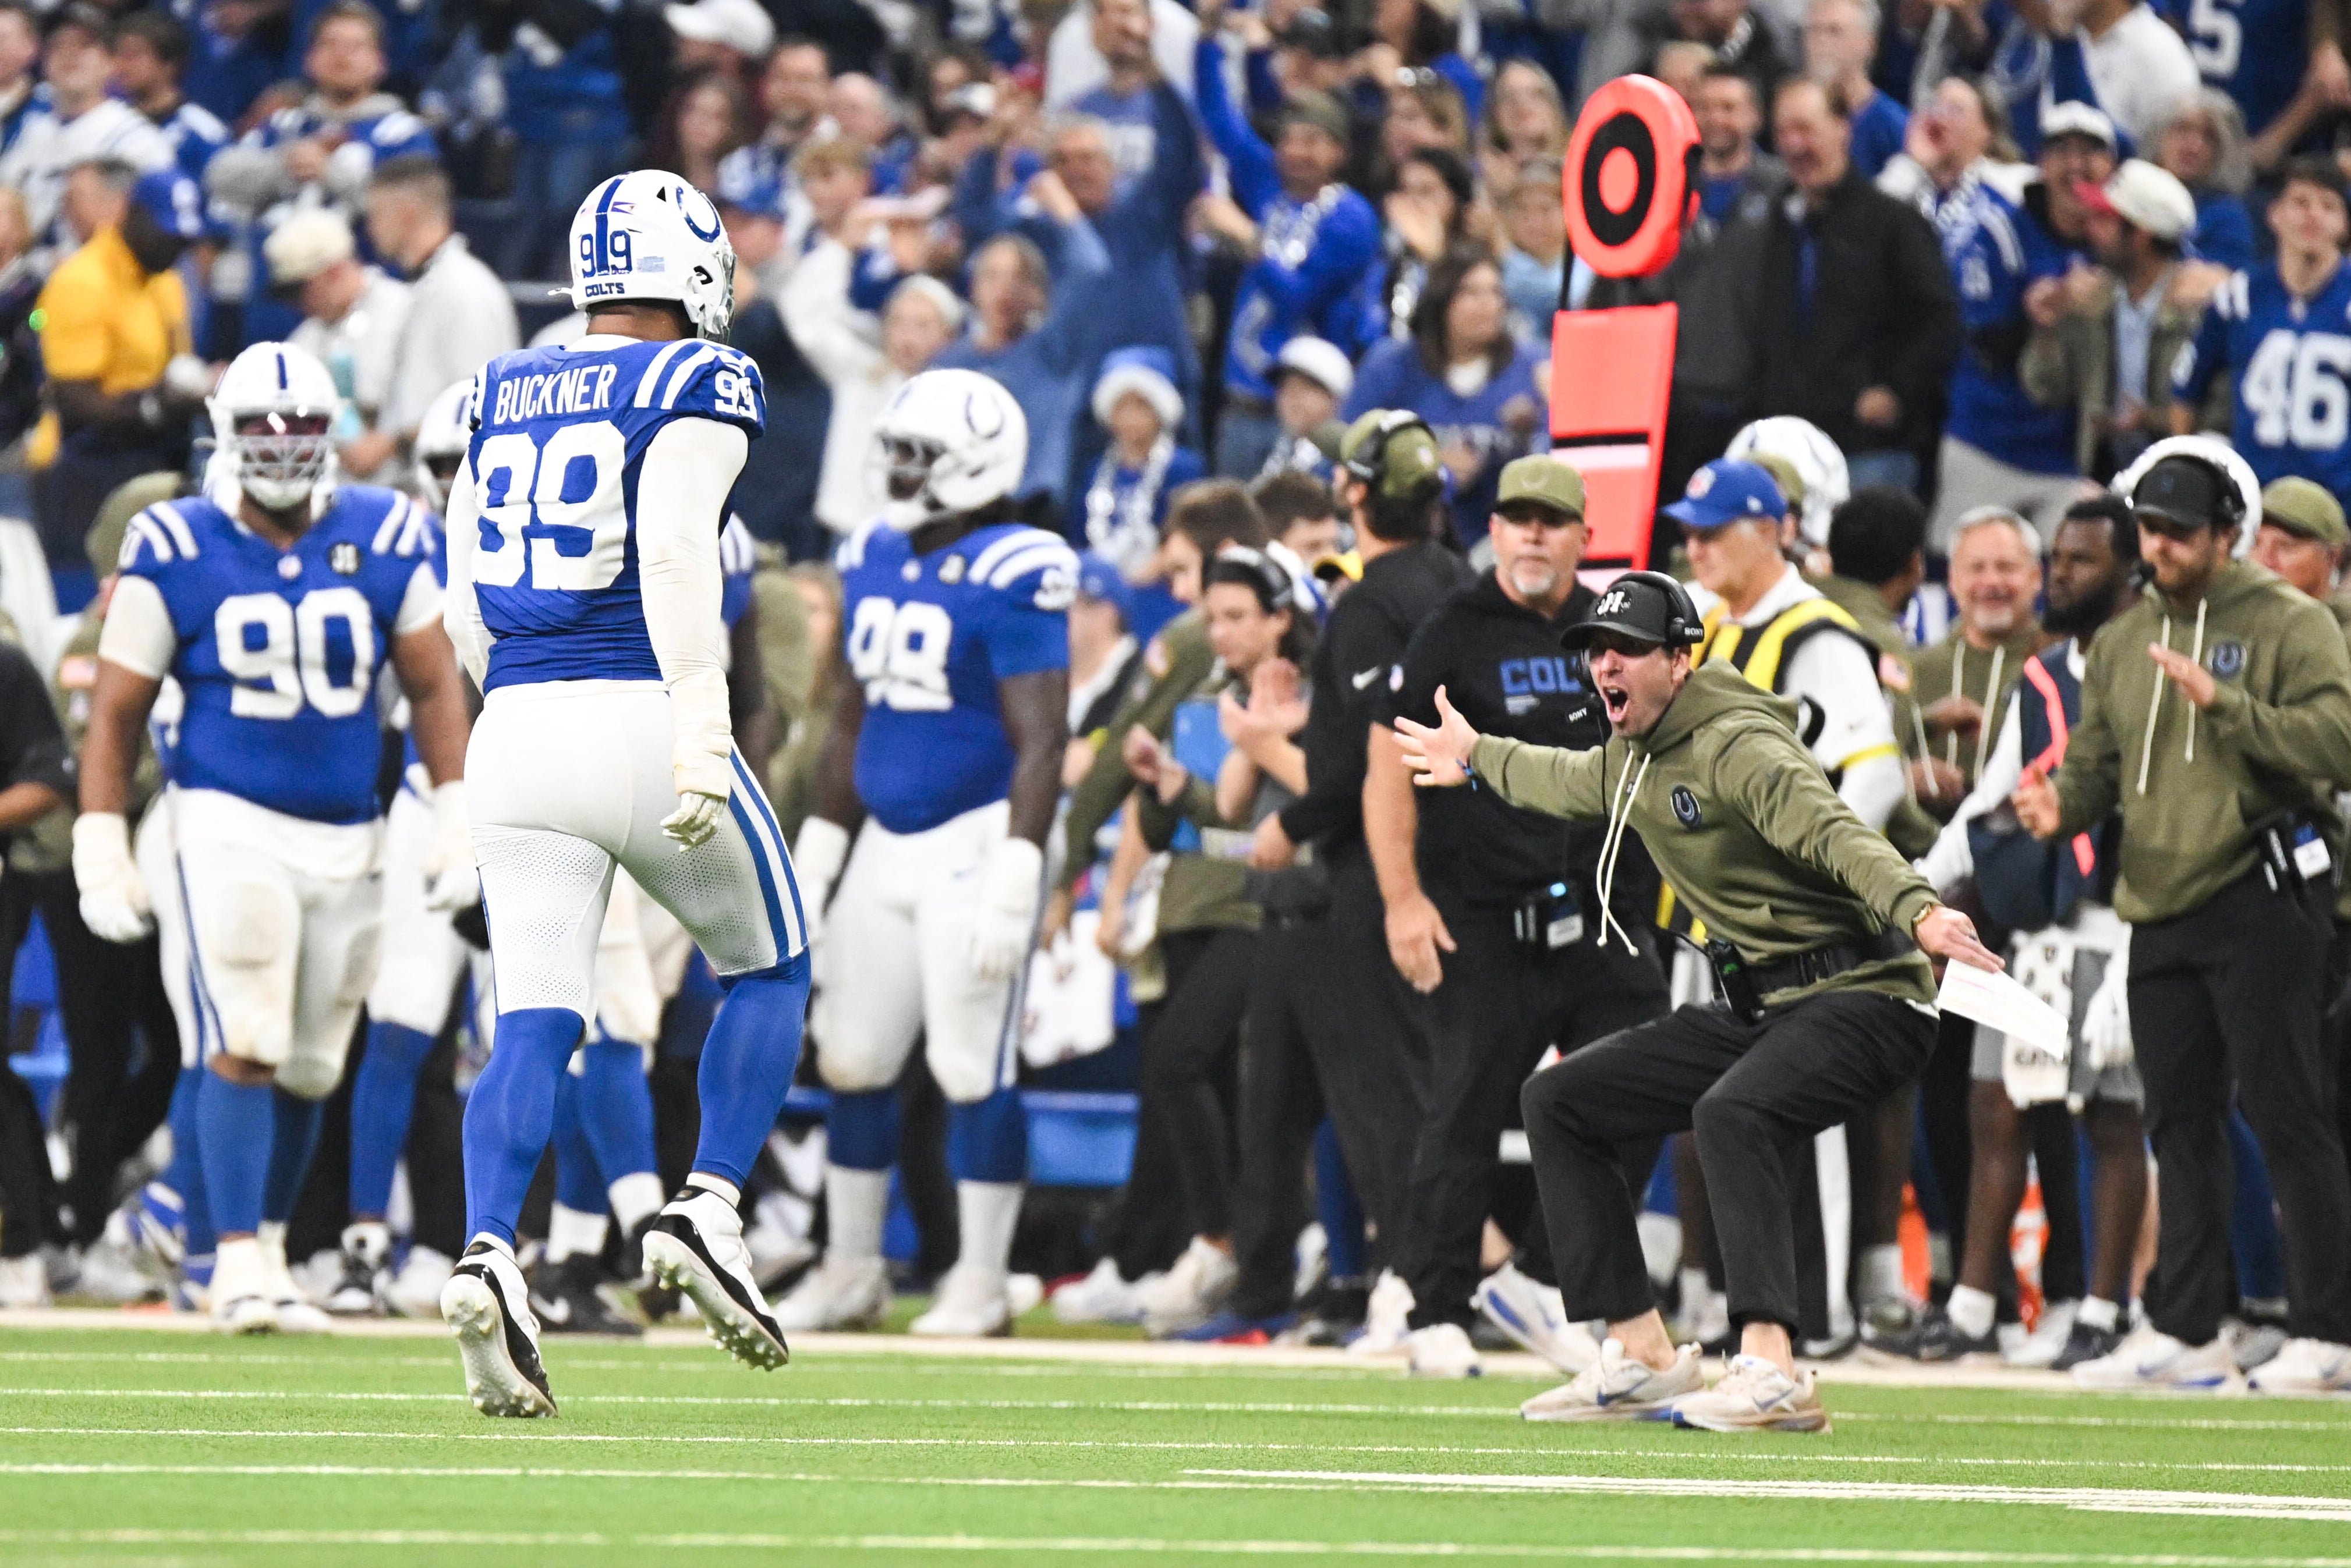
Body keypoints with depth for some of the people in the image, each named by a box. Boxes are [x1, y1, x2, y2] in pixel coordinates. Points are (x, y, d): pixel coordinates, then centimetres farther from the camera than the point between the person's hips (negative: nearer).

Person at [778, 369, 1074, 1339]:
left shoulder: (1010, 576, -14)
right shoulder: (875, 559, 11)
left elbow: (1041, 742, -16)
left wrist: (1013, 884, -21)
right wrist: (816, 856, 17)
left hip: (973, 838, -8)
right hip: (886, 844, 8)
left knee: (973, 1065, -5)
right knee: (852, 1059, 9)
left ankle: (981, 1283, 4)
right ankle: (850, 1273, 20)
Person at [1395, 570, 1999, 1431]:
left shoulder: (1737, 747, -19)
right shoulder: (1630, 759, 11)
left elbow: (1837, 836, -37)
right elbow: (1571, 783, 37)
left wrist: (1918, 911, -56)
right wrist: (1479, 758, 56)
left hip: (1863, 999, -10)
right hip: (1757, 1008, 10)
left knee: (1728, 1113, -37)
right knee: (1557, 1101, 11)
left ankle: (1771, 1372, -44)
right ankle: (1641, 1355, 10)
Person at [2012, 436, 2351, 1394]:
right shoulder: (2123, 642, 18)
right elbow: (2097, 758, 17)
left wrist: (2224, 704, -23)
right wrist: (2061, 805, -5)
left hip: (2258, 904, -7)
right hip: (2159, 910, 7)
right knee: (2180, 1126, 10)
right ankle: (2185, 1331, 16)